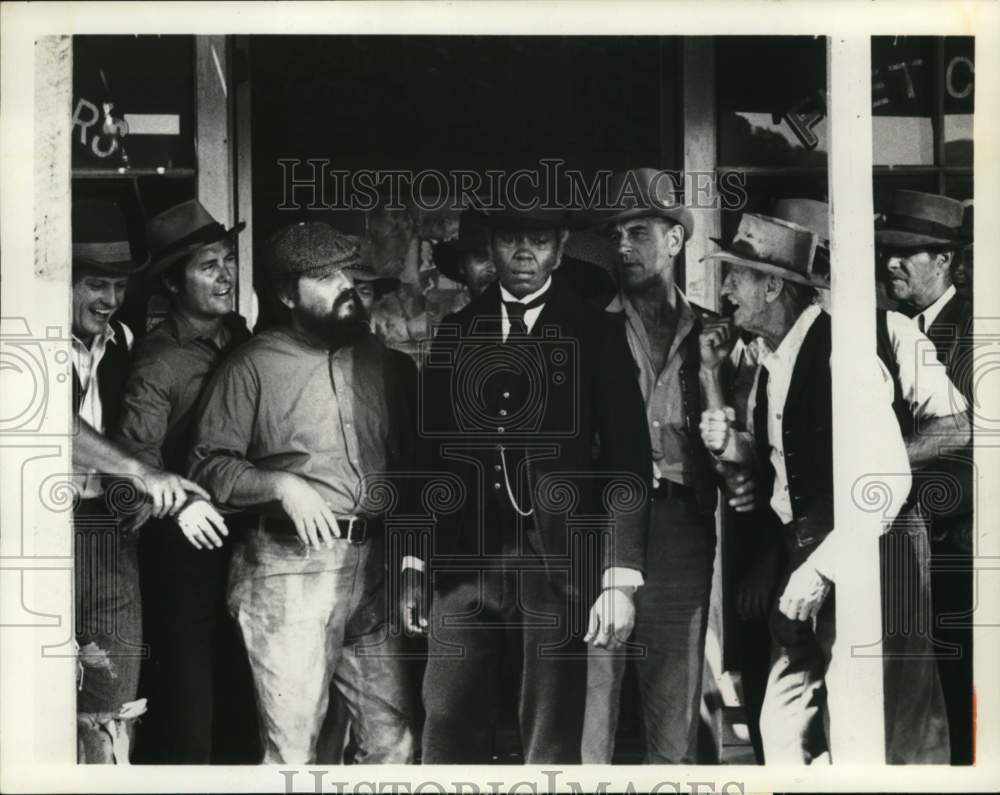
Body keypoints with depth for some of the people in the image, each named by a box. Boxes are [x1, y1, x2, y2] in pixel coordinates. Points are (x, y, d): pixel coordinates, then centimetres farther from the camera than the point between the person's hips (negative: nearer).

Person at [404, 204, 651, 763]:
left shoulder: (595, 333, 2)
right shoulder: (455, 332, 12)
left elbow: (627, 459, -2)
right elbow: (431, 453, 13)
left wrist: (620, 578, -9)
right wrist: (414, 564, 10)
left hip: (557, 564, -2)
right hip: (463, 563, 3)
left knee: (552, 748, 4)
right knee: (448, 738, 3)